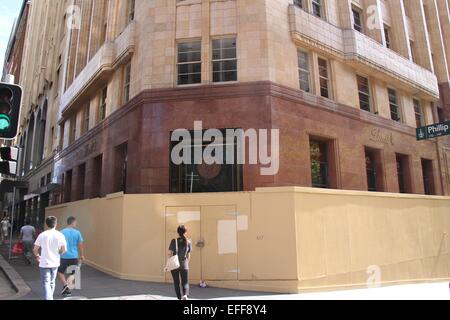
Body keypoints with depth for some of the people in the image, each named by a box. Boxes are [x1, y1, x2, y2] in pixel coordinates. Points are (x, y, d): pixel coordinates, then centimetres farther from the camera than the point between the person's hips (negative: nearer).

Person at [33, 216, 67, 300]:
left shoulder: (42, 235, -8)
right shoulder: (60, 235, -7)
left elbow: (35, 249, -5)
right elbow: (64, 250, -7)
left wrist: (37, 256, 15)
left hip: (44, 263, -2)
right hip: (55, 262, 2)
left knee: (46, 283, 0)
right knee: (52, 282, 20)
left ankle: (48, 298, -13)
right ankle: (50, 297, 34)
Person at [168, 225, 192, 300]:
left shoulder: (174, 241, -6)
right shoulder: (189, 242, 0)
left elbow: (170, 254, -9)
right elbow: (188, 256, 7)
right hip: (184, 265, 1)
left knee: (176, 283, 15)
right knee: (185, 283, 8)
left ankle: (180, 298, 20)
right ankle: (185, 295, -17)